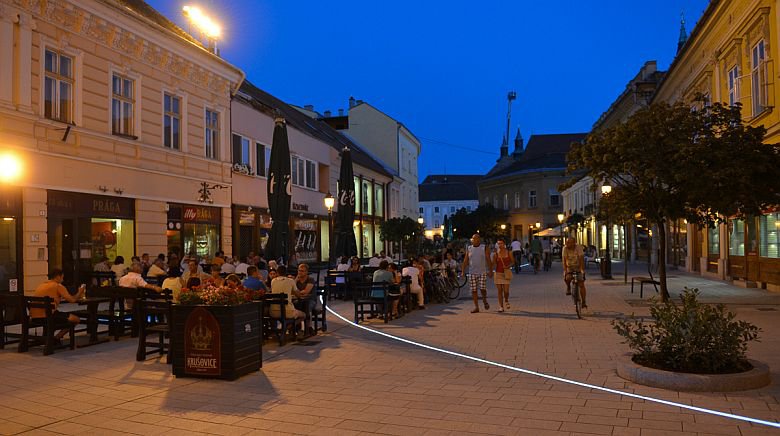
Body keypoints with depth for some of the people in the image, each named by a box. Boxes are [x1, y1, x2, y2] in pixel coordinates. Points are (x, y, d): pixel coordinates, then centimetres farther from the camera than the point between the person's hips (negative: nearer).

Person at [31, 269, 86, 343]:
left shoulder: (41, 285, 18)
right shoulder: (58, 286, -6)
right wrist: (80, 292, 11)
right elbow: (72, 300, -8)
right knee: (75, 319, 2)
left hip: (34, 316, 9)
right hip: (45, 316, -9)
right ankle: (56, 339, 1)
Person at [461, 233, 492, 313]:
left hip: (482, 272, -2)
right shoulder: (469, 249, 8)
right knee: (473, 290, 1)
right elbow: (465, 261, 8)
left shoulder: (484, 248, 2)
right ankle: (476, 307, 9)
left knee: (482, 288, -11)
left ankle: (485, 300, 20)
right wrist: (463, 271, 1)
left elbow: (488, 260, 1)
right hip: (472, 273, 2)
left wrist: (490, 271, -3)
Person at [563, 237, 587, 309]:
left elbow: (581, 259, -28)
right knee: (567, 278, -29)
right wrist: (565, 271, -30)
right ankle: (568, 287, 3)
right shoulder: (565, 248, -18)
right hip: (569, 267, 1)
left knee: (581, 284, -9)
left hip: (578, 267, -1)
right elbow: (564, 260, -21)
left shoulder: (578, 247, -23)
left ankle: (584, 302, -2)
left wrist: (582, 270, -37)